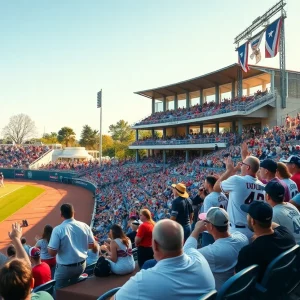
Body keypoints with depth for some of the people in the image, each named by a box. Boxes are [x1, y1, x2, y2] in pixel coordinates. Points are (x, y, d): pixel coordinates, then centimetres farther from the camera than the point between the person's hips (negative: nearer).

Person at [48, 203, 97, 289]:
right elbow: (92, 245, 4)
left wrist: (49, 246, 3)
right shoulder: (84, 226, -6)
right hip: (82, 265, 4)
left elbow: (52, 253, -18)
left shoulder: (58, 229, -18)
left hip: (65, 267, -4)